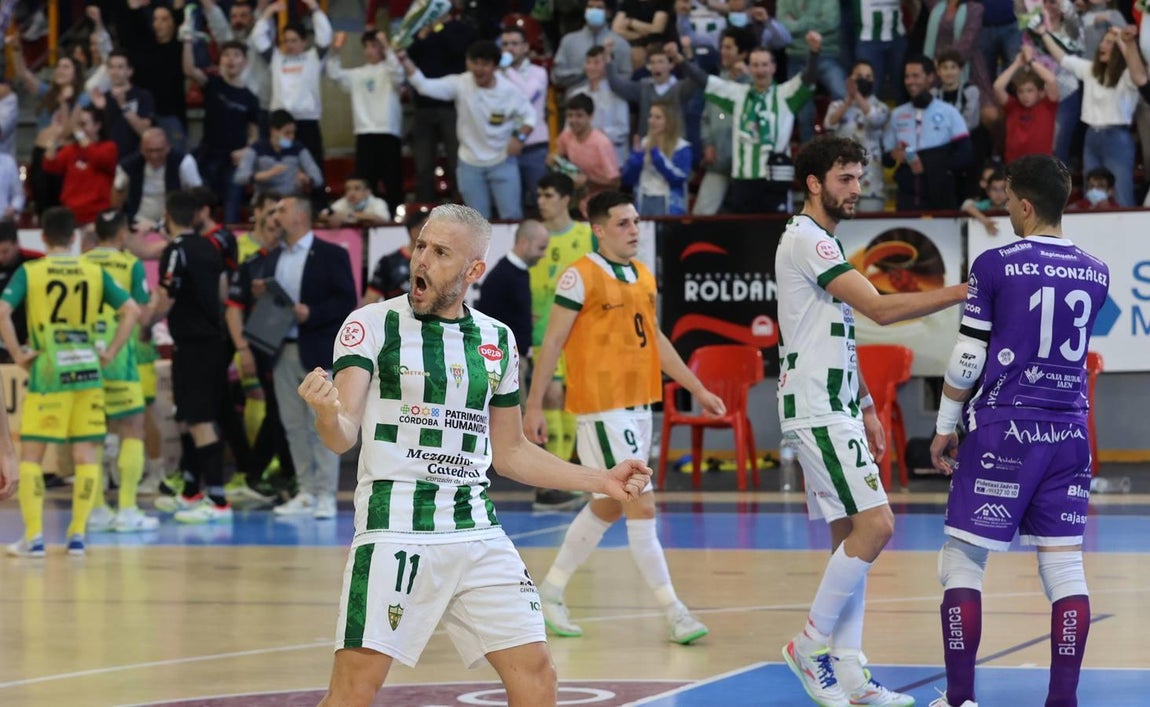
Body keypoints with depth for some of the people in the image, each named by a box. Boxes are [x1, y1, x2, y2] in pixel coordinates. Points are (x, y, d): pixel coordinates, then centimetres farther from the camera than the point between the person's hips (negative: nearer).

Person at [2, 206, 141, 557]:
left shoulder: (29, 272, -2)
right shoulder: (95, 272, 5)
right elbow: (132, 311, 1)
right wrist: (110, 352, 5)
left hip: (47, 371, -3)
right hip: (87, 370, 3)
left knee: (30, 455, 4)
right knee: (86, 455, 8)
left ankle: (34, 535, -4)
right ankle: (78, 534, 5)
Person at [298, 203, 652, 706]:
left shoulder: (497, 340, 10)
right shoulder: (374, 324, -4)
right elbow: (342, 437, -13)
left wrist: (602, 482, 15)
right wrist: (327, 415, -36)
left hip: (476, 529, 5)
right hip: (395, 527, -5)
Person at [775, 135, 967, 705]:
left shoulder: (822, 243, 19)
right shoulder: (805, 240, -13)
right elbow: (879, 308, -21)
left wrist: (865, 407, 22)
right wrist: (963, 292, -23)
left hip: (835, 407, 10)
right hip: (817, 409, -10)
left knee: (852, 534, 7)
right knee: (874, 525, -15)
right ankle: (810, 645, -5)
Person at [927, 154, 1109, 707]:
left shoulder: (995, 266, -8)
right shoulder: (1094, 274, 6)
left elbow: (967, 360, -6)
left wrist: (945, 427, 5)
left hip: (1001, 431, -4)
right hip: (1068, 433, 4)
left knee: (962, 560, 3)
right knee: (1064, 564, 4)